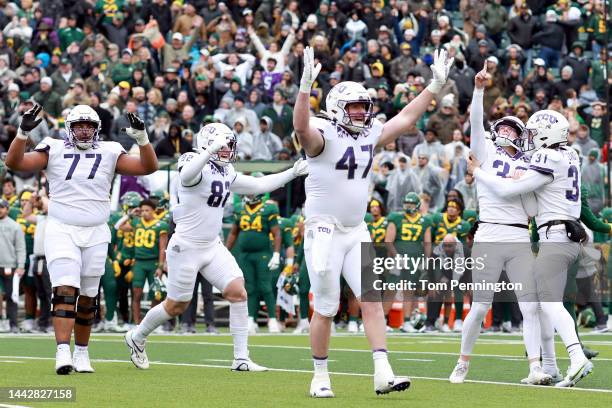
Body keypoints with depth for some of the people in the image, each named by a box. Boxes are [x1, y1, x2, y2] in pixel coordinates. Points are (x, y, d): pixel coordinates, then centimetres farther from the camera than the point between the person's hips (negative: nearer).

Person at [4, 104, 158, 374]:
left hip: (95, 234, 3)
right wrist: (23, 132, -22)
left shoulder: (109, 153, 6)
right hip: (61, 231, -3)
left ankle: (81, 353, 22)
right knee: (66, 290, -17)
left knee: (87, 298, 9)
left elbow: (148, 167, 0)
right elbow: (14, 162, -8)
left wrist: (141, 138, -14)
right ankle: (63, 353, -26)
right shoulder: (54, 150, 1)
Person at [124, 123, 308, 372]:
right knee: (176, 306, 5)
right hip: (186, 247, -7)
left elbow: (259, 185, 18)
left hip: (212, 247, 7)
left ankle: (241, 359, -5)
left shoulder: (226, 174, 8)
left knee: (238, 292, -8)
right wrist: (212, 150, -53)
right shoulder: (197, 166, -17)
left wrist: (293, 173, 14)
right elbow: (186, 176, -42)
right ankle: (136, 337, 31)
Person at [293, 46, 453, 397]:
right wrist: (306, 85, -47)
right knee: (326, 308, 0)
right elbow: (301, 127, -34)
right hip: (324, 231, -6)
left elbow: (406, 118, 17)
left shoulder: (370, 135, 9)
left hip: (357, 232, 6)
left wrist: (437, 85, 14)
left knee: (372, 300, -5)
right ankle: (320, 377, 13)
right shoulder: (323, 135, -12)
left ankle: (383, 373, -9)